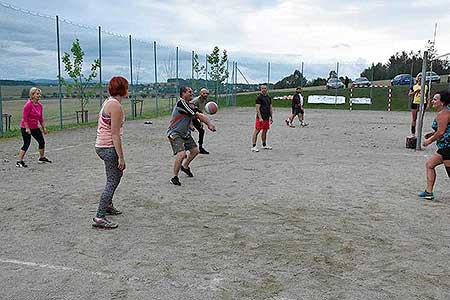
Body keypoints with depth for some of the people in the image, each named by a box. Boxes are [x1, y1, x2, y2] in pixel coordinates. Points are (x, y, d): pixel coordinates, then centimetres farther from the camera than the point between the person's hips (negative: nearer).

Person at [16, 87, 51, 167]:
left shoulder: (40, 105, 5)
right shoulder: (28, 104, -17)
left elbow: (41, 118, 14)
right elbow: (25, 117, -19)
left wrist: (44, 128, 14)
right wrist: (27, 128, -20)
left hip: (35, 127, 8)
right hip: (26, 128, -8)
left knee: (42, 142, 11)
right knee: (26, 144, -11)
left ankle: (42, 158, 29)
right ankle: (19, 161, -4)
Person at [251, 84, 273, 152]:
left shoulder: (268, 98, 15)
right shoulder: (259, 97, -7)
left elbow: (270, 108, 20)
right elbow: (257, 108, -12)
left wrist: (271, 117, 15)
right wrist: (260, 118, -19)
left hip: (267, 118, 7)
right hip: (260, 118, -7)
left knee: (265, 131, 15)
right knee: (256, 131, -7)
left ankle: (264, 145, 26)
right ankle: (254, 146, -7)